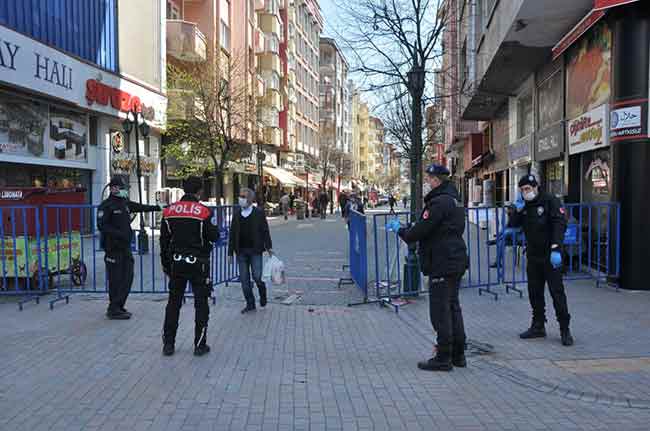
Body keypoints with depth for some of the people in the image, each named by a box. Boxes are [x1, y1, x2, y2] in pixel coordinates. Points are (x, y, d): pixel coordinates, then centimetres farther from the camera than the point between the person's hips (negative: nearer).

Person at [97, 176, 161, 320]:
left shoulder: (126, 204, 14)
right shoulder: (106, 206, -9)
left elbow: (141, 207, 28)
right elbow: (101, 226, -16)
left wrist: (157, 207, 28)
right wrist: (119, 234, -23)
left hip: (125, 247, 8)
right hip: (113, 248, -8)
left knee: (127, 278, 11)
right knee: (115, 279, -5)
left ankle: (119, 306, 22)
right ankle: (113, 310, 4)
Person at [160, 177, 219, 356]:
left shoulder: (169, 211, 2)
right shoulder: (204, 212, -11)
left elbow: (164, 240, 7)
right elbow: (214, 236, -8)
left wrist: (165, 264, 16)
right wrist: (212, 224, 12)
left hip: (176, 262, 4)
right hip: (198, 263, -4)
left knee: (173, 302, 13)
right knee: (201, 303, 6)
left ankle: (168, 344, 16)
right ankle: (200, 345, 9)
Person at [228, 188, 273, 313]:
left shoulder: (259, 212, 0)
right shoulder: (237, 214, 8)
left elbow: (265, 230, 0)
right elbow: (232, 233, 9)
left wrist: (268, 246, -7)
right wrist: (231, 251, 6)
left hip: (255, 250, -3)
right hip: (241, 251, 4)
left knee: (256, 276, -9)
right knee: (244, 279, 5)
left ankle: (262, 293, 23)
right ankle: (250, 304, 18)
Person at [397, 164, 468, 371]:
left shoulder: (438, 202, -17)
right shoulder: (455, 199, 16)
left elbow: (422, 229, -18)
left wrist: (402, 232, 1)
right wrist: (408, 229, 14)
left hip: (442, 264, -10)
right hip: (457, 261, 10)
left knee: (440, 309, -3)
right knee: (453, 306, 16)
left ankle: (444, 358, 4)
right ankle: (458, 354, 23)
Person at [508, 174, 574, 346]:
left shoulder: (550, 201, -9)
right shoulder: (523, 205, 9)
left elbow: (560, 224, -17)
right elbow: (512, 224, 5)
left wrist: (556, 249, -26)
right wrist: (518, 208, -11)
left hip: (550, 255, -6)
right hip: (533, 255, 6)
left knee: (557, 292, -4)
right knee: (534, 292, 12)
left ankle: (565, 329, 4)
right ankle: (538, 326, 24)